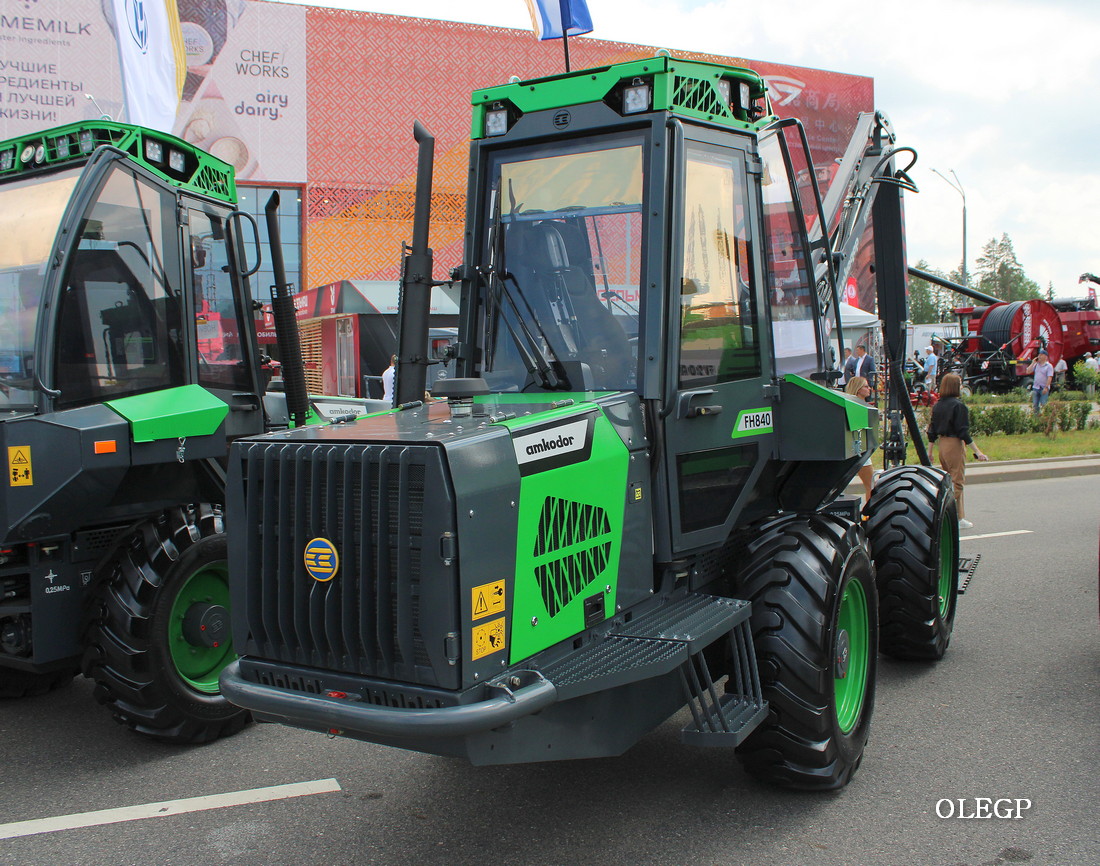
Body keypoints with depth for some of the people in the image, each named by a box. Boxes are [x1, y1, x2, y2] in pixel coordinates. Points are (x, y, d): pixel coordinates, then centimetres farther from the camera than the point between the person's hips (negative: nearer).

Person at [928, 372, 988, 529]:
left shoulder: (937, 405, 8)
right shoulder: (958, 405, -14)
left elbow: (932, 432, 11)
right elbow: (963, 432, -17)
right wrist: (977, 452, -13)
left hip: (941, 444, 8)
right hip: (954, 444, -8)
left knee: (948, 480, 14)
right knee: (957, 481, -1)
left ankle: (960, 516, 21)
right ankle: (957, 519, 1)